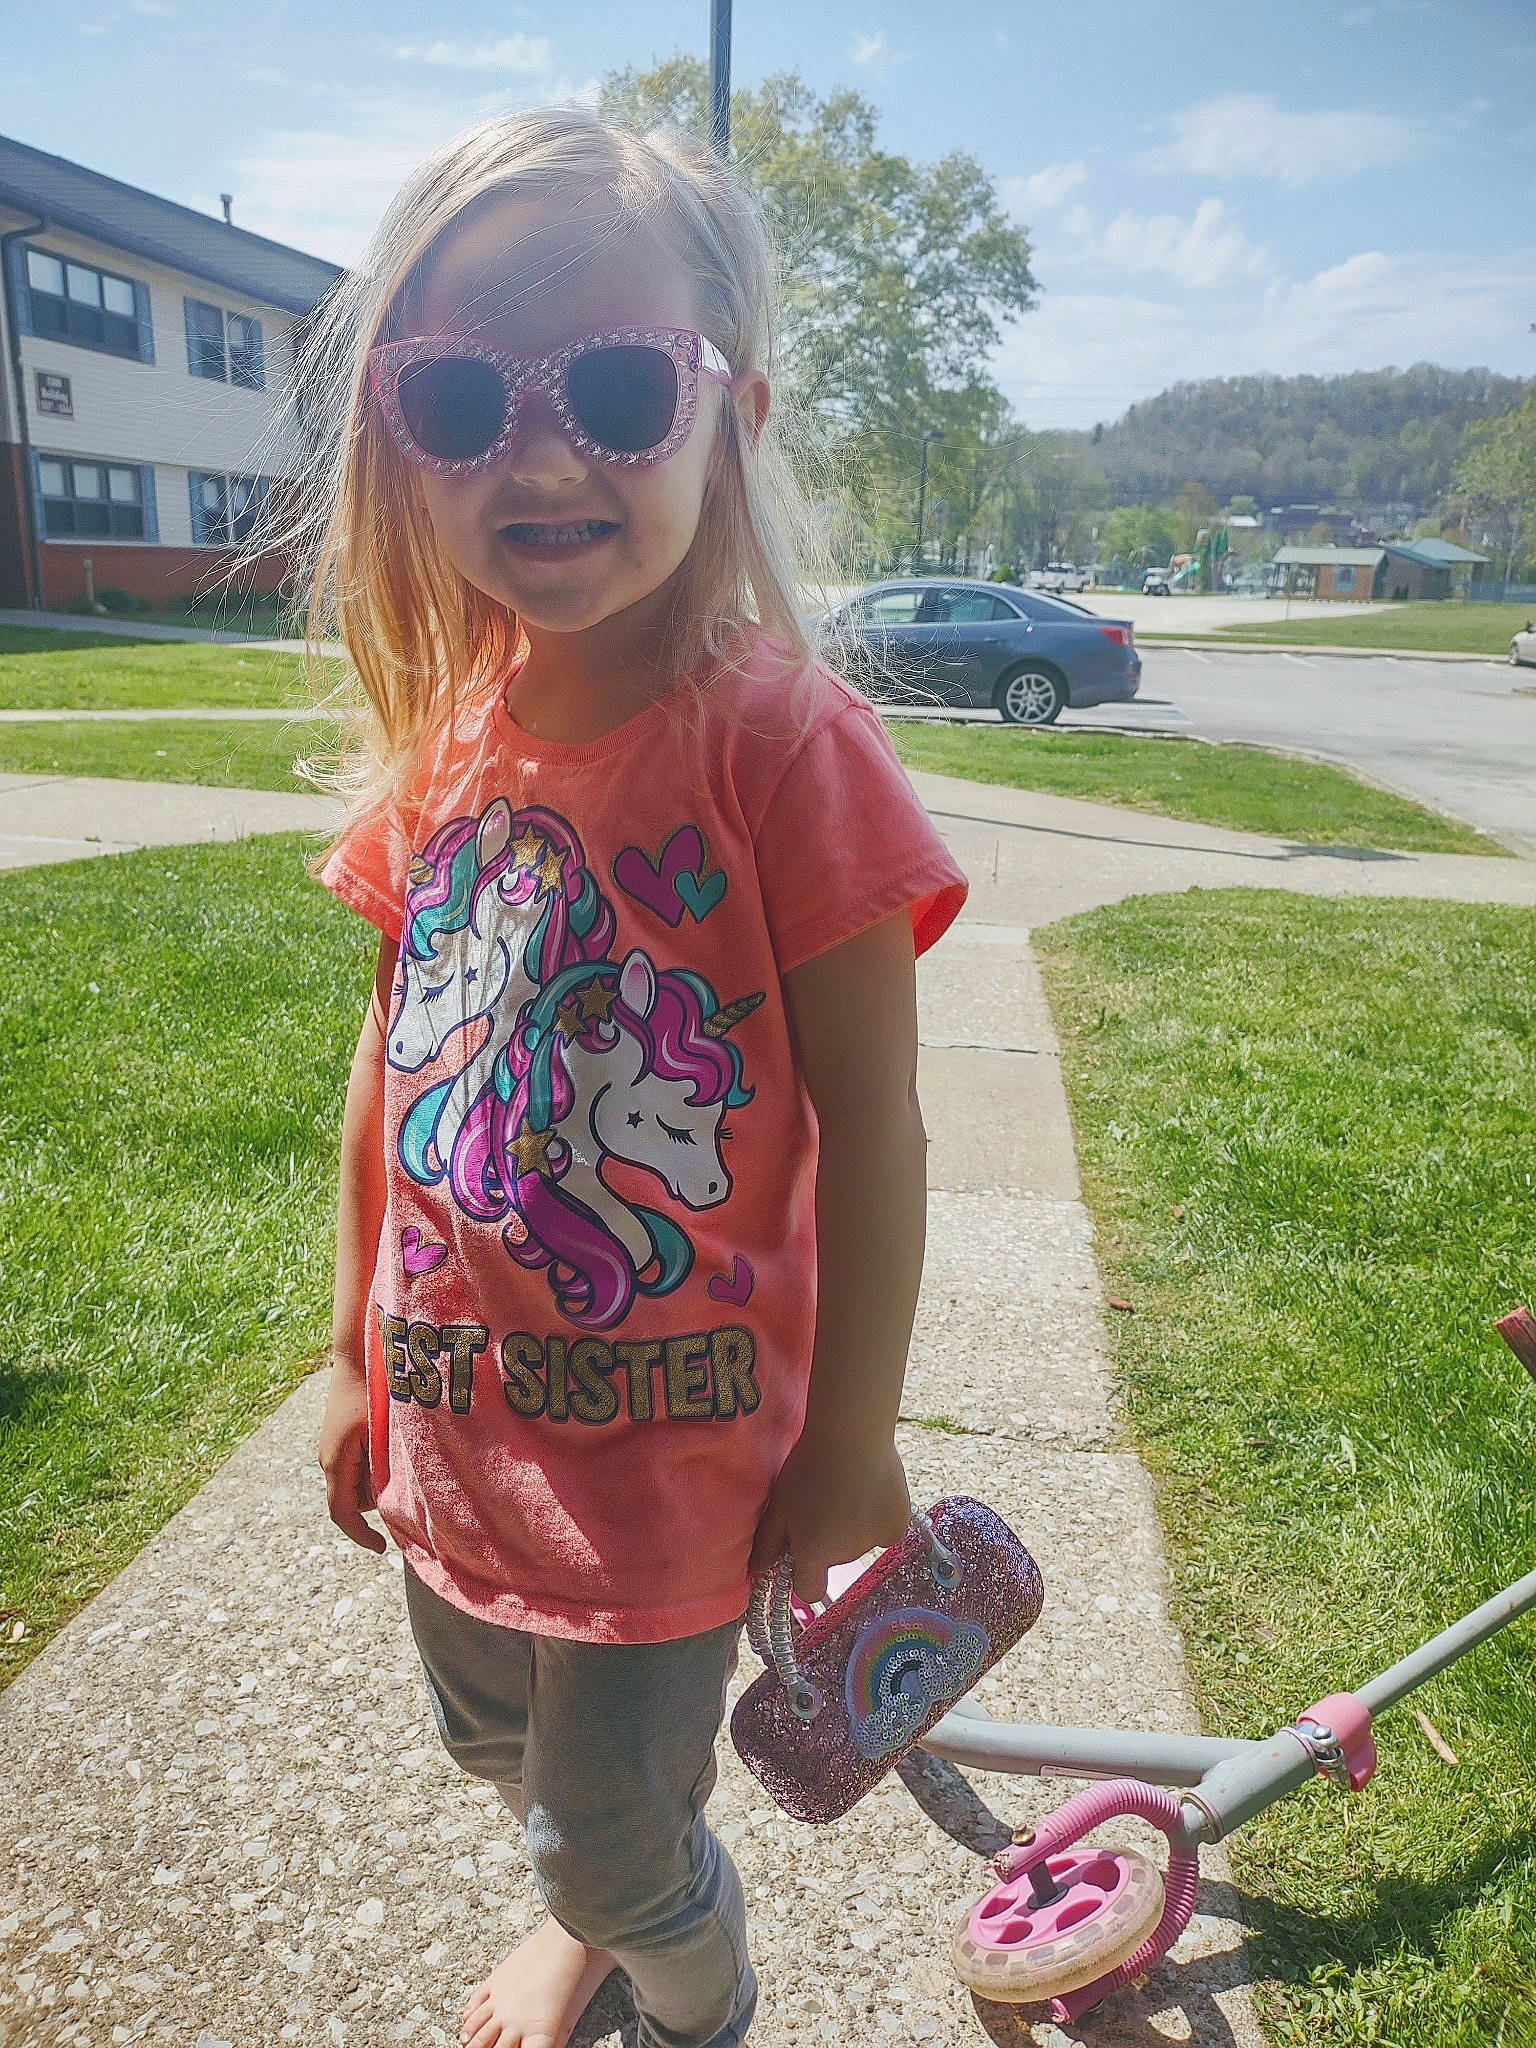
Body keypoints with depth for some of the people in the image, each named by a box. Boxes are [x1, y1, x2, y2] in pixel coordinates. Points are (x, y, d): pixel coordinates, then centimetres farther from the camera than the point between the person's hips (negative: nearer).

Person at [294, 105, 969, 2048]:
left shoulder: (780, 738, -22)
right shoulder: (441, 739, -4)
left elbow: (872, 1119, -17)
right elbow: (398, 1062, 5)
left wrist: (851, 1441, -10)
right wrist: (356, 1358, 12)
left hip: (671, 1441, -6)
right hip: (457, 1428, 6)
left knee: (613, 1835, 16)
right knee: (497, 1746, 29)